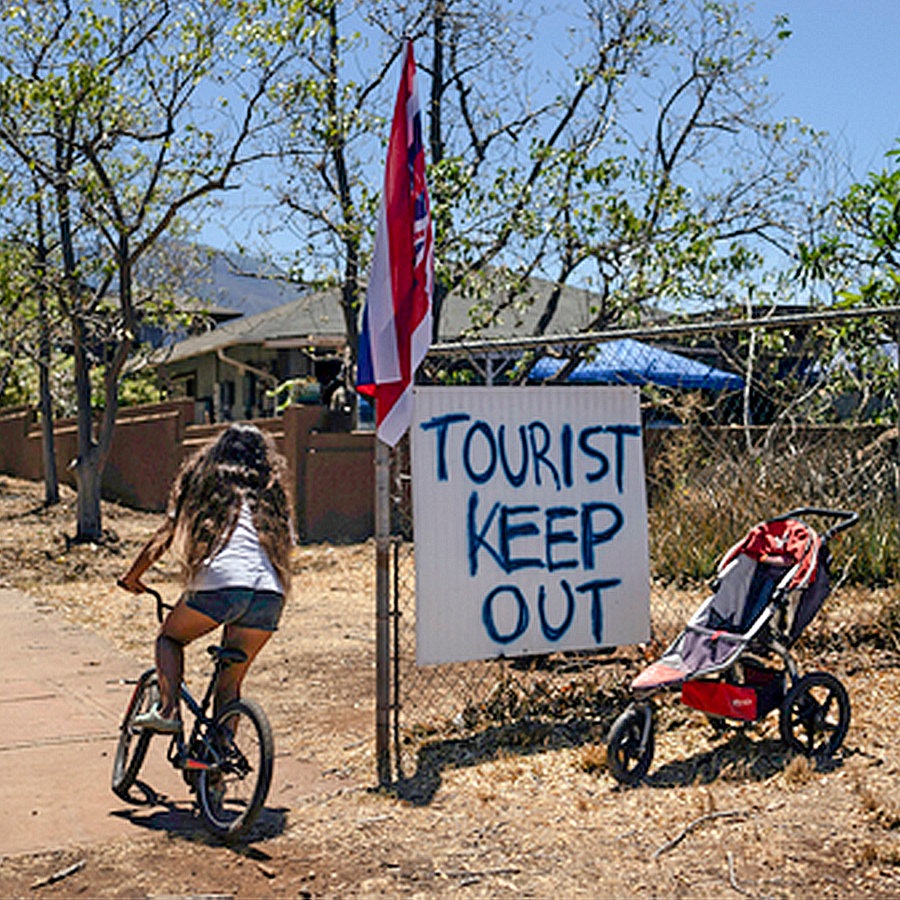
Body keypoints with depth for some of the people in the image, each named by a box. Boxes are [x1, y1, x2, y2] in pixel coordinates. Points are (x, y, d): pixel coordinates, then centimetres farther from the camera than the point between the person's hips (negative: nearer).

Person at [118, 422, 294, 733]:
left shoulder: (207, 484, 20)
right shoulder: (272, 495, 28)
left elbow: (164, 535, 21)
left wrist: (132, 576, 32)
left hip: (219, 582, -3)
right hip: (271, 593, 3)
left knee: (169, 638, 23)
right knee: (230, 682, 17)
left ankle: (168, 709, 2)